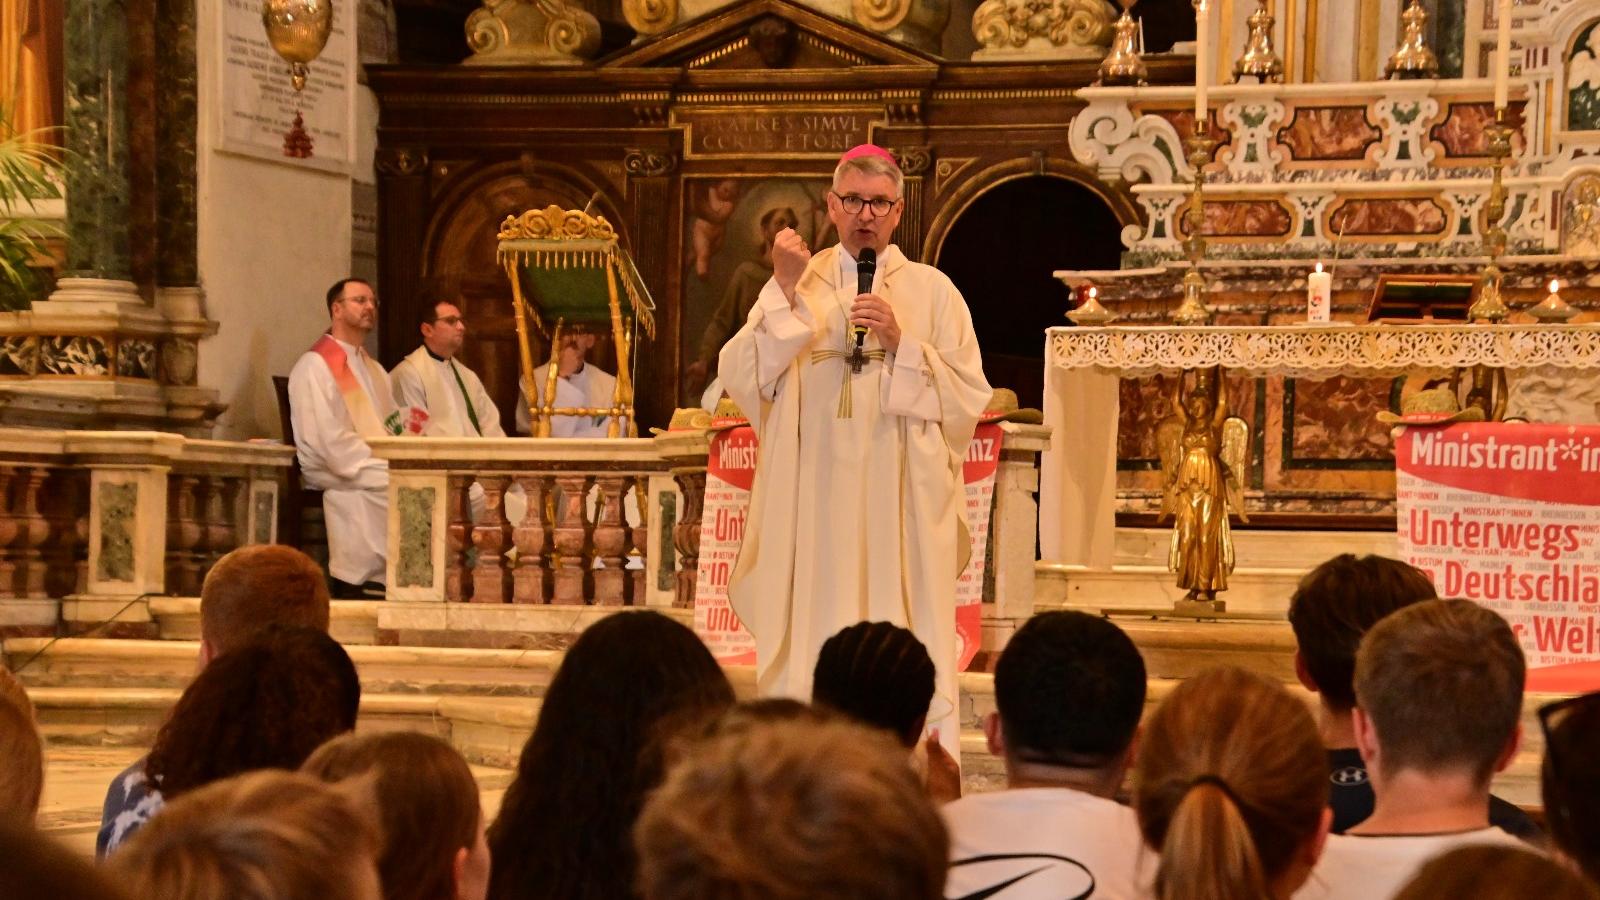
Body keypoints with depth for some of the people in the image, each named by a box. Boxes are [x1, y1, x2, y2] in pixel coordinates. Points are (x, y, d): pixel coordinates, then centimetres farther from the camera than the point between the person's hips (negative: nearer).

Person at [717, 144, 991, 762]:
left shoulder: (932, 291, 8)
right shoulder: (797, 283, 11)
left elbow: (969, 398, 2)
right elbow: (740, 378, -1)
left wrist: (901, 343, -8)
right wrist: (785, 294, -8)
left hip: (902, 503, -1)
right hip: (813, 501, 1)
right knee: (813, 644, -2)